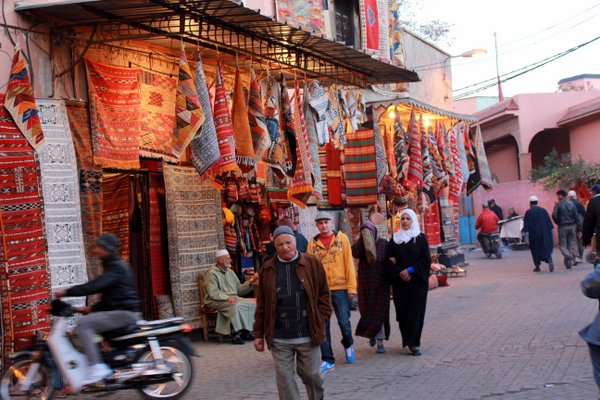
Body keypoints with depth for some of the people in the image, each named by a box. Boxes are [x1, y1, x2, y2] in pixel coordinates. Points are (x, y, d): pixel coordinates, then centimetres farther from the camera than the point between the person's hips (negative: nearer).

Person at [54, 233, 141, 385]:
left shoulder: (117, 267, -12)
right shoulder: (115, 265, 20)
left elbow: (95, 286, -24)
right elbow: (110, 297, 25)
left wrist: (67, 292, -20)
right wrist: (92, 308, 15)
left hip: (124, 313, -11)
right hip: (122, 312, 11)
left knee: (84, 323, -21)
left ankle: (96, 367, -27)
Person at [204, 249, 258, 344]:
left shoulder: (230, 272, 17)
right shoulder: (212, 273, -7)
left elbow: (239, 289, 16)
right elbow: (213, 293, -17)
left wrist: (250, 282, 2)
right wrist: (227, 298, -28)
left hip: (232, 298, 7)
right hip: (216, 301, -7)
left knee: (252, 303, -13)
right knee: (235, 305, -36)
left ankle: (245, 330, -11)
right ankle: (235, 333, -27)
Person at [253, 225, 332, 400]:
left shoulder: (312, 263, 0)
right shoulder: (268, 269, 3)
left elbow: (324, 294, 5)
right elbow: (261, 305, 7)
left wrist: (321, 320, -3)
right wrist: (259, 334, 6)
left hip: (308, 334, -1)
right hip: (279, 338, 1)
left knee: (311, 374, 11)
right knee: (284, 378, 4)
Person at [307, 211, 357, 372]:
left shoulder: (342, 238, 2)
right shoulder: (312, 243, 5)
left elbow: (349, 263, -1)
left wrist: (351, 286, -5)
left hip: (340, 288, -1)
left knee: (344, 321, 1)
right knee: (323, 326, 2)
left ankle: (348, 344, 33)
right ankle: (328, 360, 11)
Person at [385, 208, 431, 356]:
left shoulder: (421, 238, 1)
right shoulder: (395, 239, 8)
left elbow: (426, 260, -4)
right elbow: (389, 260, 4)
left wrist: (410, 270, -14)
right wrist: (399, 273, -10)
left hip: (417, 281, -2)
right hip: (399, 282, 2)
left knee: (416, 311, -6)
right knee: (402, 311, 3)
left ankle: (414, 343, -6)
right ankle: (408, 341, 16)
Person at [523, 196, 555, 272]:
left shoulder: (528, 212, -6)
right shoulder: (543, 210, 3)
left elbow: (526, 224, -9)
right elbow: (549, 222, 6)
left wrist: (526, 234, -7)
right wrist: (551, 232, 12)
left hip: (533, 234, -2)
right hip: (544, 233, 2)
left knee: (535, 249, 8)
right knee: (546, 248, 5)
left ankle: (537, 267, 10)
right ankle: (550, 261, -18)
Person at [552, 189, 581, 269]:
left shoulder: (558, 205, -8)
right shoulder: (571, 204, 5)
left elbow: (554, 216, -14)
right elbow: (576, 217, 5)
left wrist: (557, 223, 8)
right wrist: (579, 228, 8)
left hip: (562, 227, -4)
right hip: (571, 226, 4)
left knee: (562, 244, 2)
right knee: (571, 243, 12)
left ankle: (568, 255, -22)